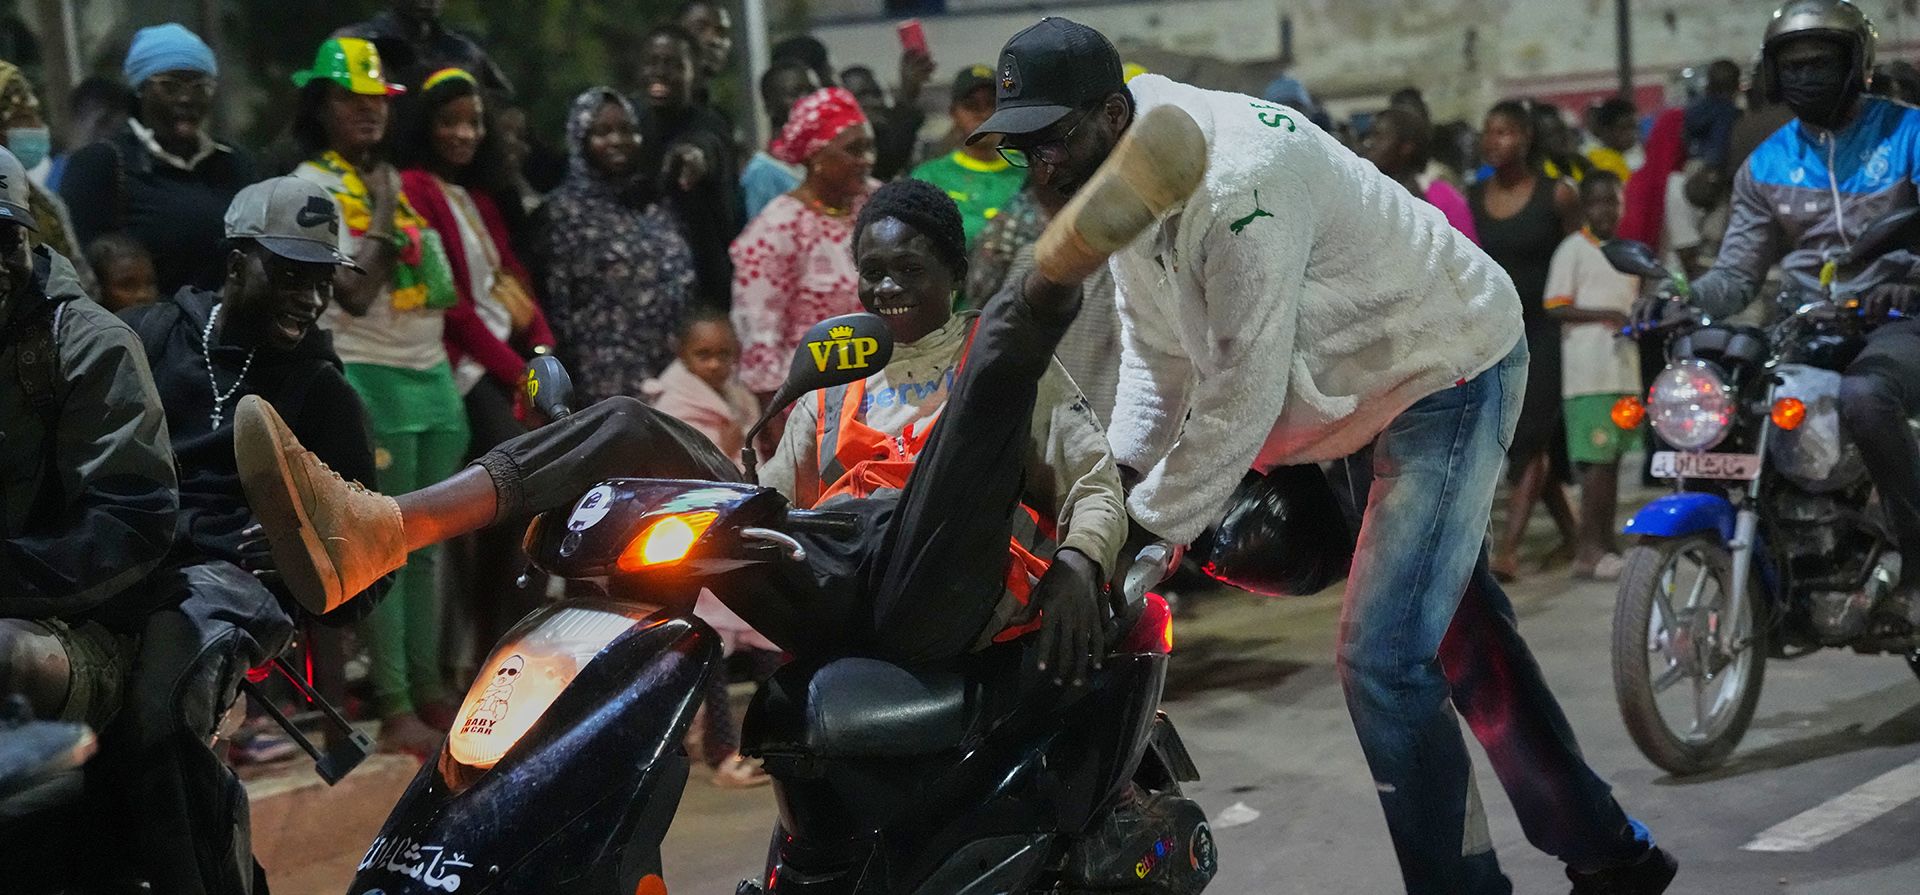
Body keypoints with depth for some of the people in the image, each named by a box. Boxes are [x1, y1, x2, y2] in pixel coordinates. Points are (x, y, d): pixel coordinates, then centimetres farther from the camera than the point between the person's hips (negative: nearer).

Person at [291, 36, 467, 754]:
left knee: (425, 547, 9)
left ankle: (429, 691, 13)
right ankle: (395, 711, -7)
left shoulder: (396, 181, 17)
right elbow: (353, 293, -14)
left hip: (432, 374, 7)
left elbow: (440, 285, 22)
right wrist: (385, 223, -16)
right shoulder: (313, 185, -5)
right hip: (369, 377, -7)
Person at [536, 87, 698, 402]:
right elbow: (557, 306, -6)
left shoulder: (653, 201, 14)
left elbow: (686, 285, 18)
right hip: (609, 382, -5)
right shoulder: (563, 210, -2)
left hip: (674, 372, 6)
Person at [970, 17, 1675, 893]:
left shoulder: (1237, 180, -34)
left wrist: (1151, 530, -26)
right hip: (1385, 383, 10)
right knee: (1462, 632, 19)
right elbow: (1157, 354, 3)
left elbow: (1245, 392, -32)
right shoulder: (1123, 187, -4)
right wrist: (1116, 477, -9)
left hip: (1452, 369, -10)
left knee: (1382, 659, -16)